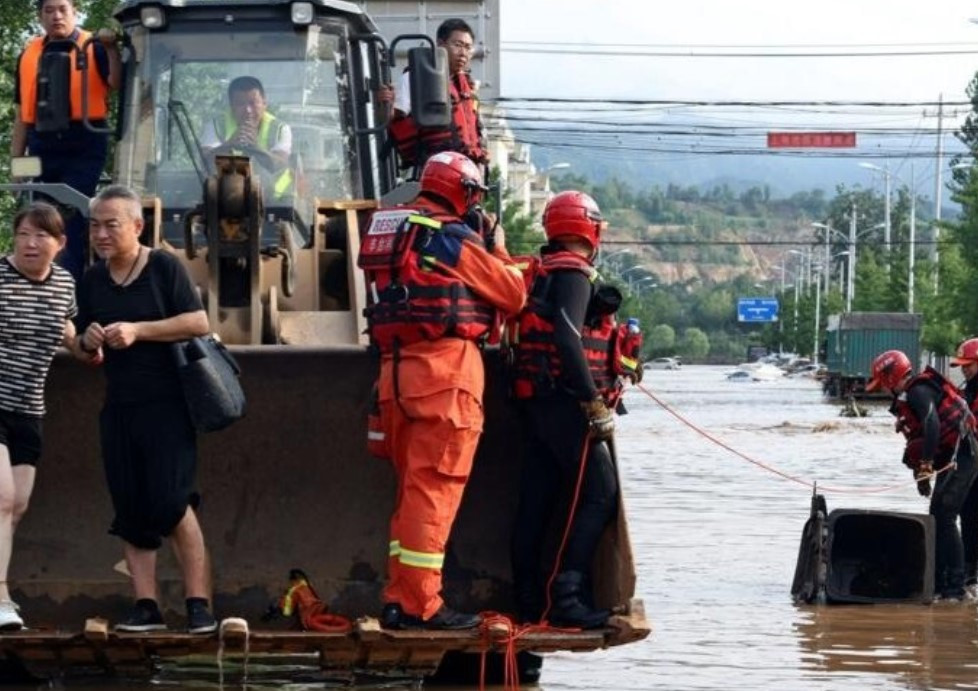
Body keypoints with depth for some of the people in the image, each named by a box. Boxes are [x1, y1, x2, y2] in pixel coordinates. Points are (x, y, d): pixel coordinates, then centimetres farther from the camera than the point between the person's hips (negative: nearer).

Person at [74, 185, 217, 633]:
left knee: (171, 503, -13)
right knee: (130, 512, 3)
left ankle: (198, 604, -9)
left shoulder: (164, 268, -4)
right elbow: (85, 351, 20)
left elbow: (199, 322, -12)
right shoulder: (91, 282, 12)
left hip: (166, 406, -6)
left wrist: (138, 331, -19)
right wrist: (88, 341, -5)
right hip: (118, 409, 6)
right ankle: (146, 606, 5)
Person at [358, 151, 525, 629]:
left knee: (414, 487, 15)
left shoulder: (387, 229, 16)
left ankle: (399, 599, 14)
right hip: (445, 370, -8)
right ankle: (419, 604, -9)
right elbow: (513, 295, -1)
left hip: (395, 370, 8)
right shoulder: (453, 238, -7)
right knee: (435, 489, -7)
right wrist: (498, 248, 16)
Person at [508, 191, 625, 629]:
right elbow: (567, 336, -21)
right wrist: (594, 401, -22)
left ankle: (529, 599, 14)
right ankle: (567, 595, -20)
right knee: (601, 494, -11)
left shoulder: (541, 273, 18)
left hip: (536, 402, 10)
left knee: (536, 500, 10)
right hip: (565, 400, -10)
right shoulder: (573, 273, -10)